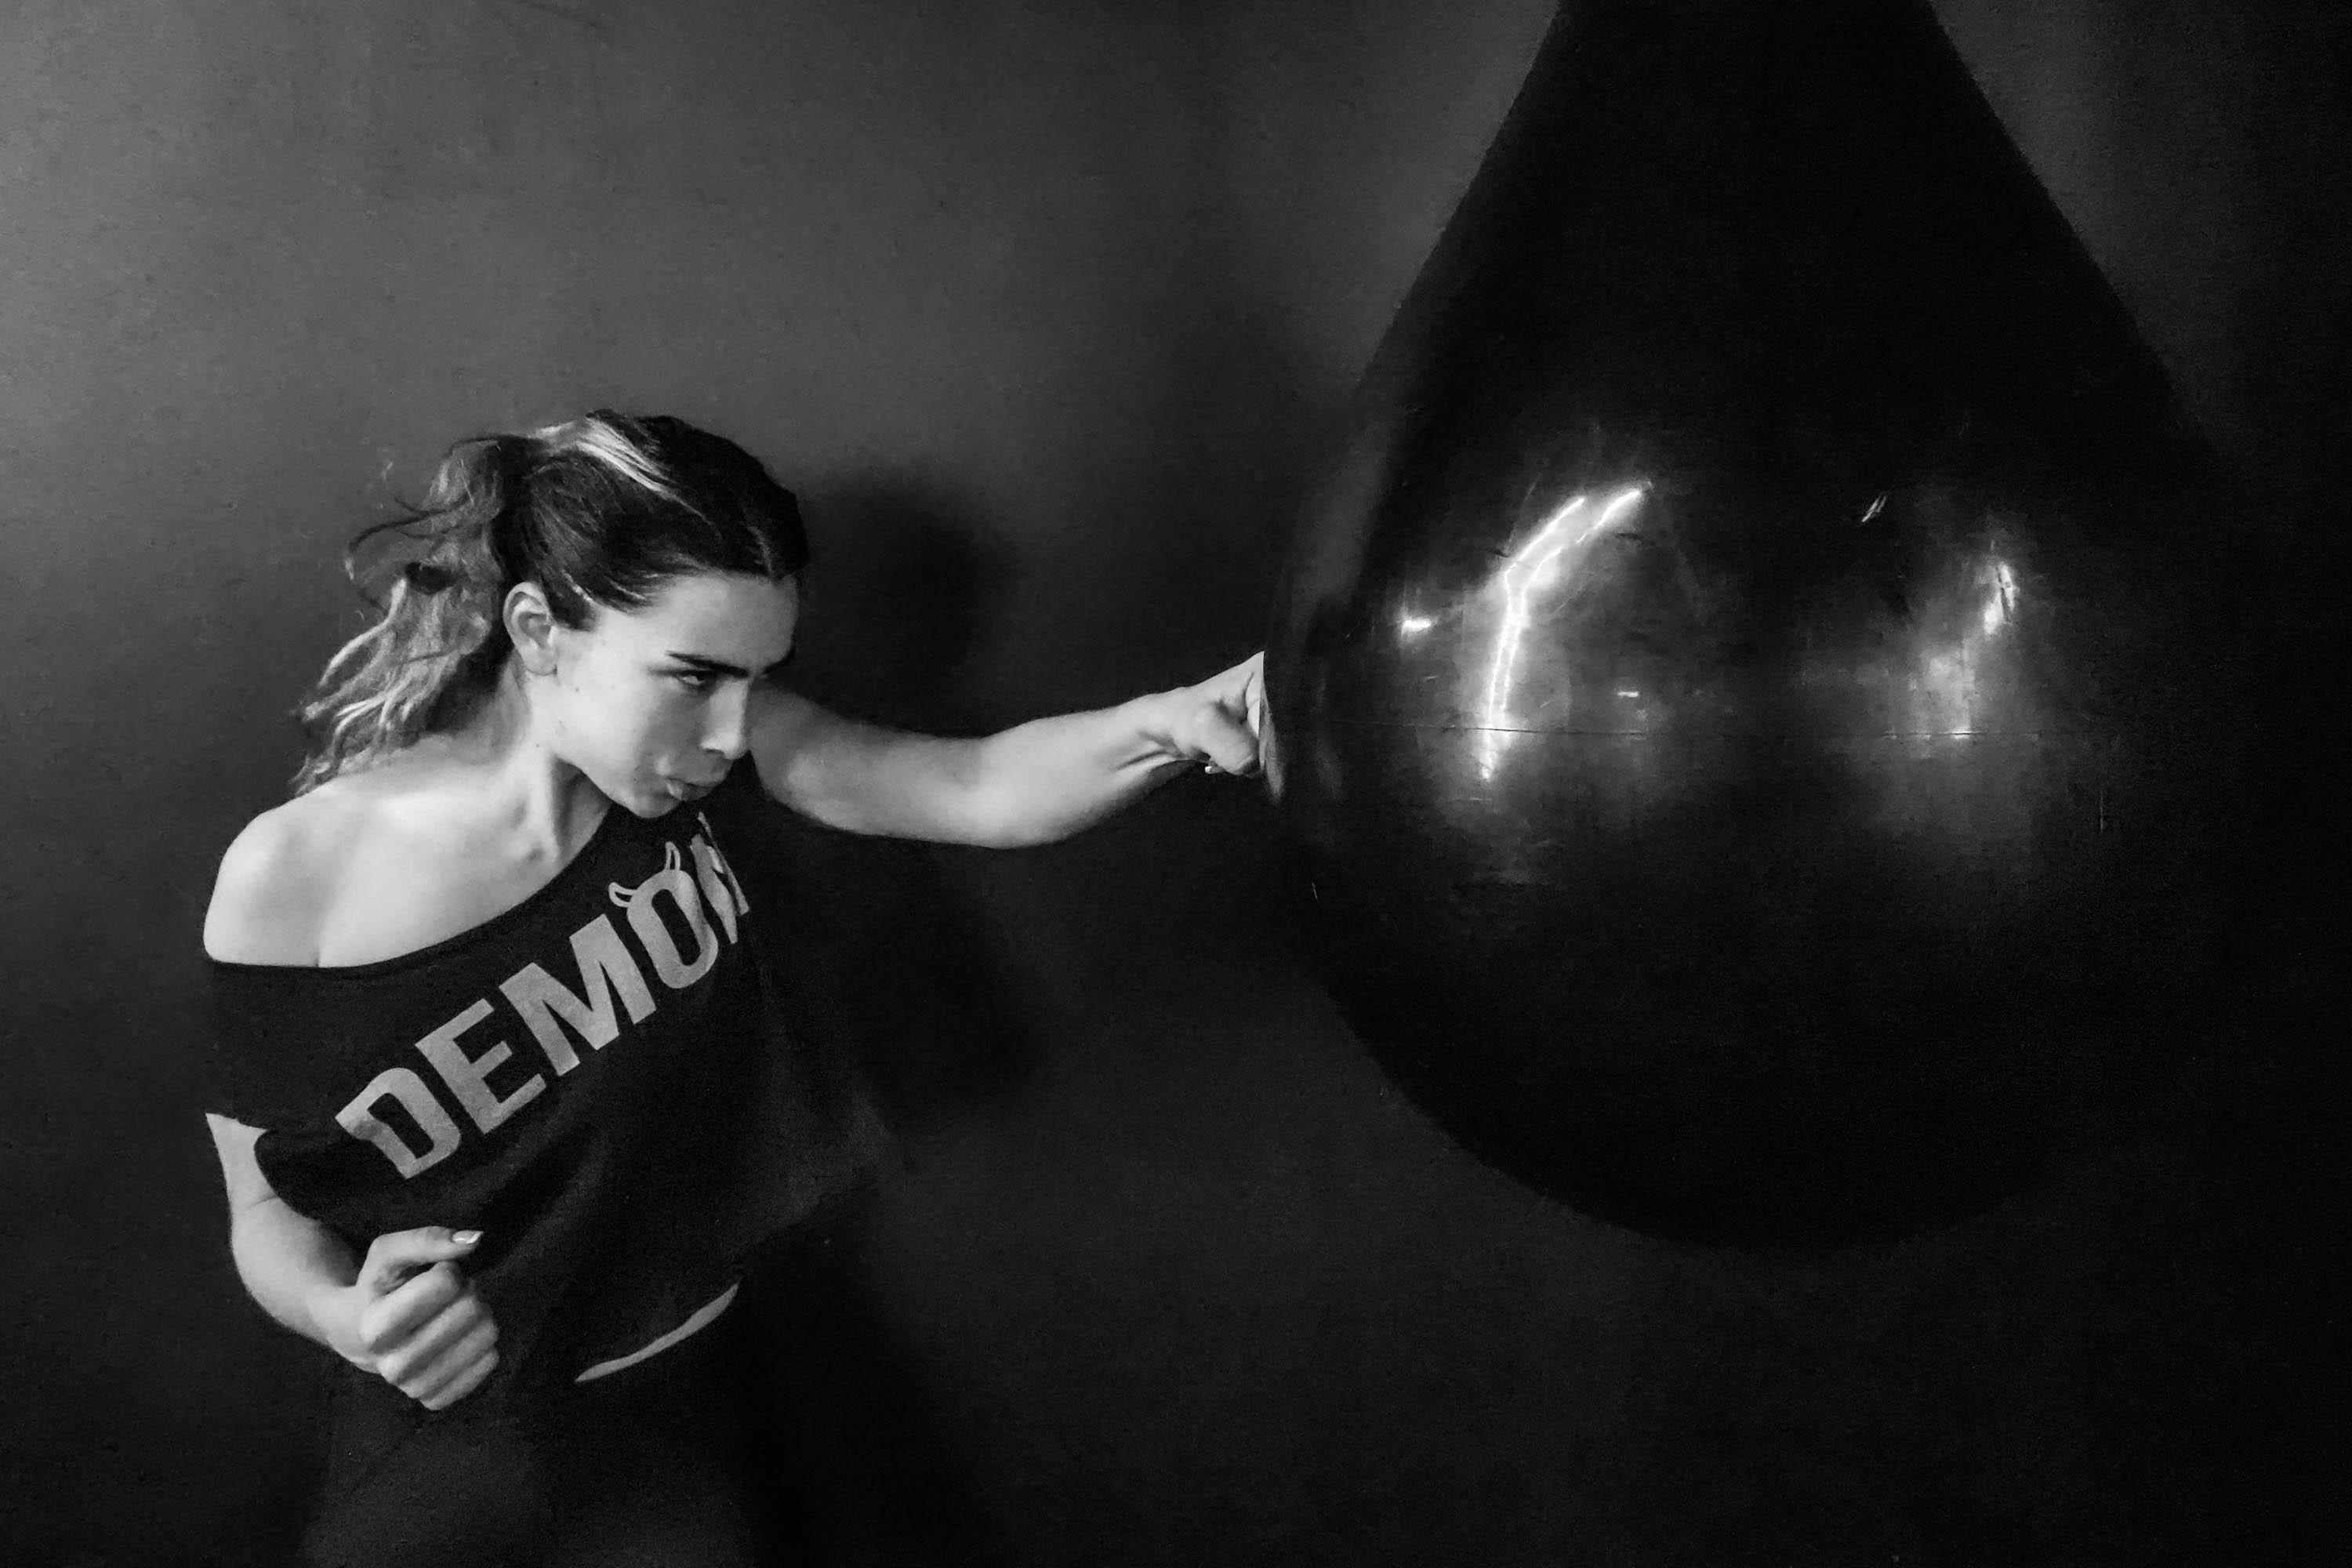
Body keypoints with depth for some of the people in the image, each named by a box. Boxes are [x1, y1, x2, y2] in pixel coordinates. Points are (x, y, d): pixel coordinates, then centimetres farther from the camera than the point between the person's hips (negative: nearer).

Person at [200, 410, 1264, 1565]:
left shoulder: (691, 759, -13)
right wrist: (345, 1317, -28)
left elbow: (983, 791, -21)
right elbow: (268, 1211, -7)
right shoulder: (292, 881, -18)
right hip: (433, 1437, -2)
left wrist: (1174, 722, -39)